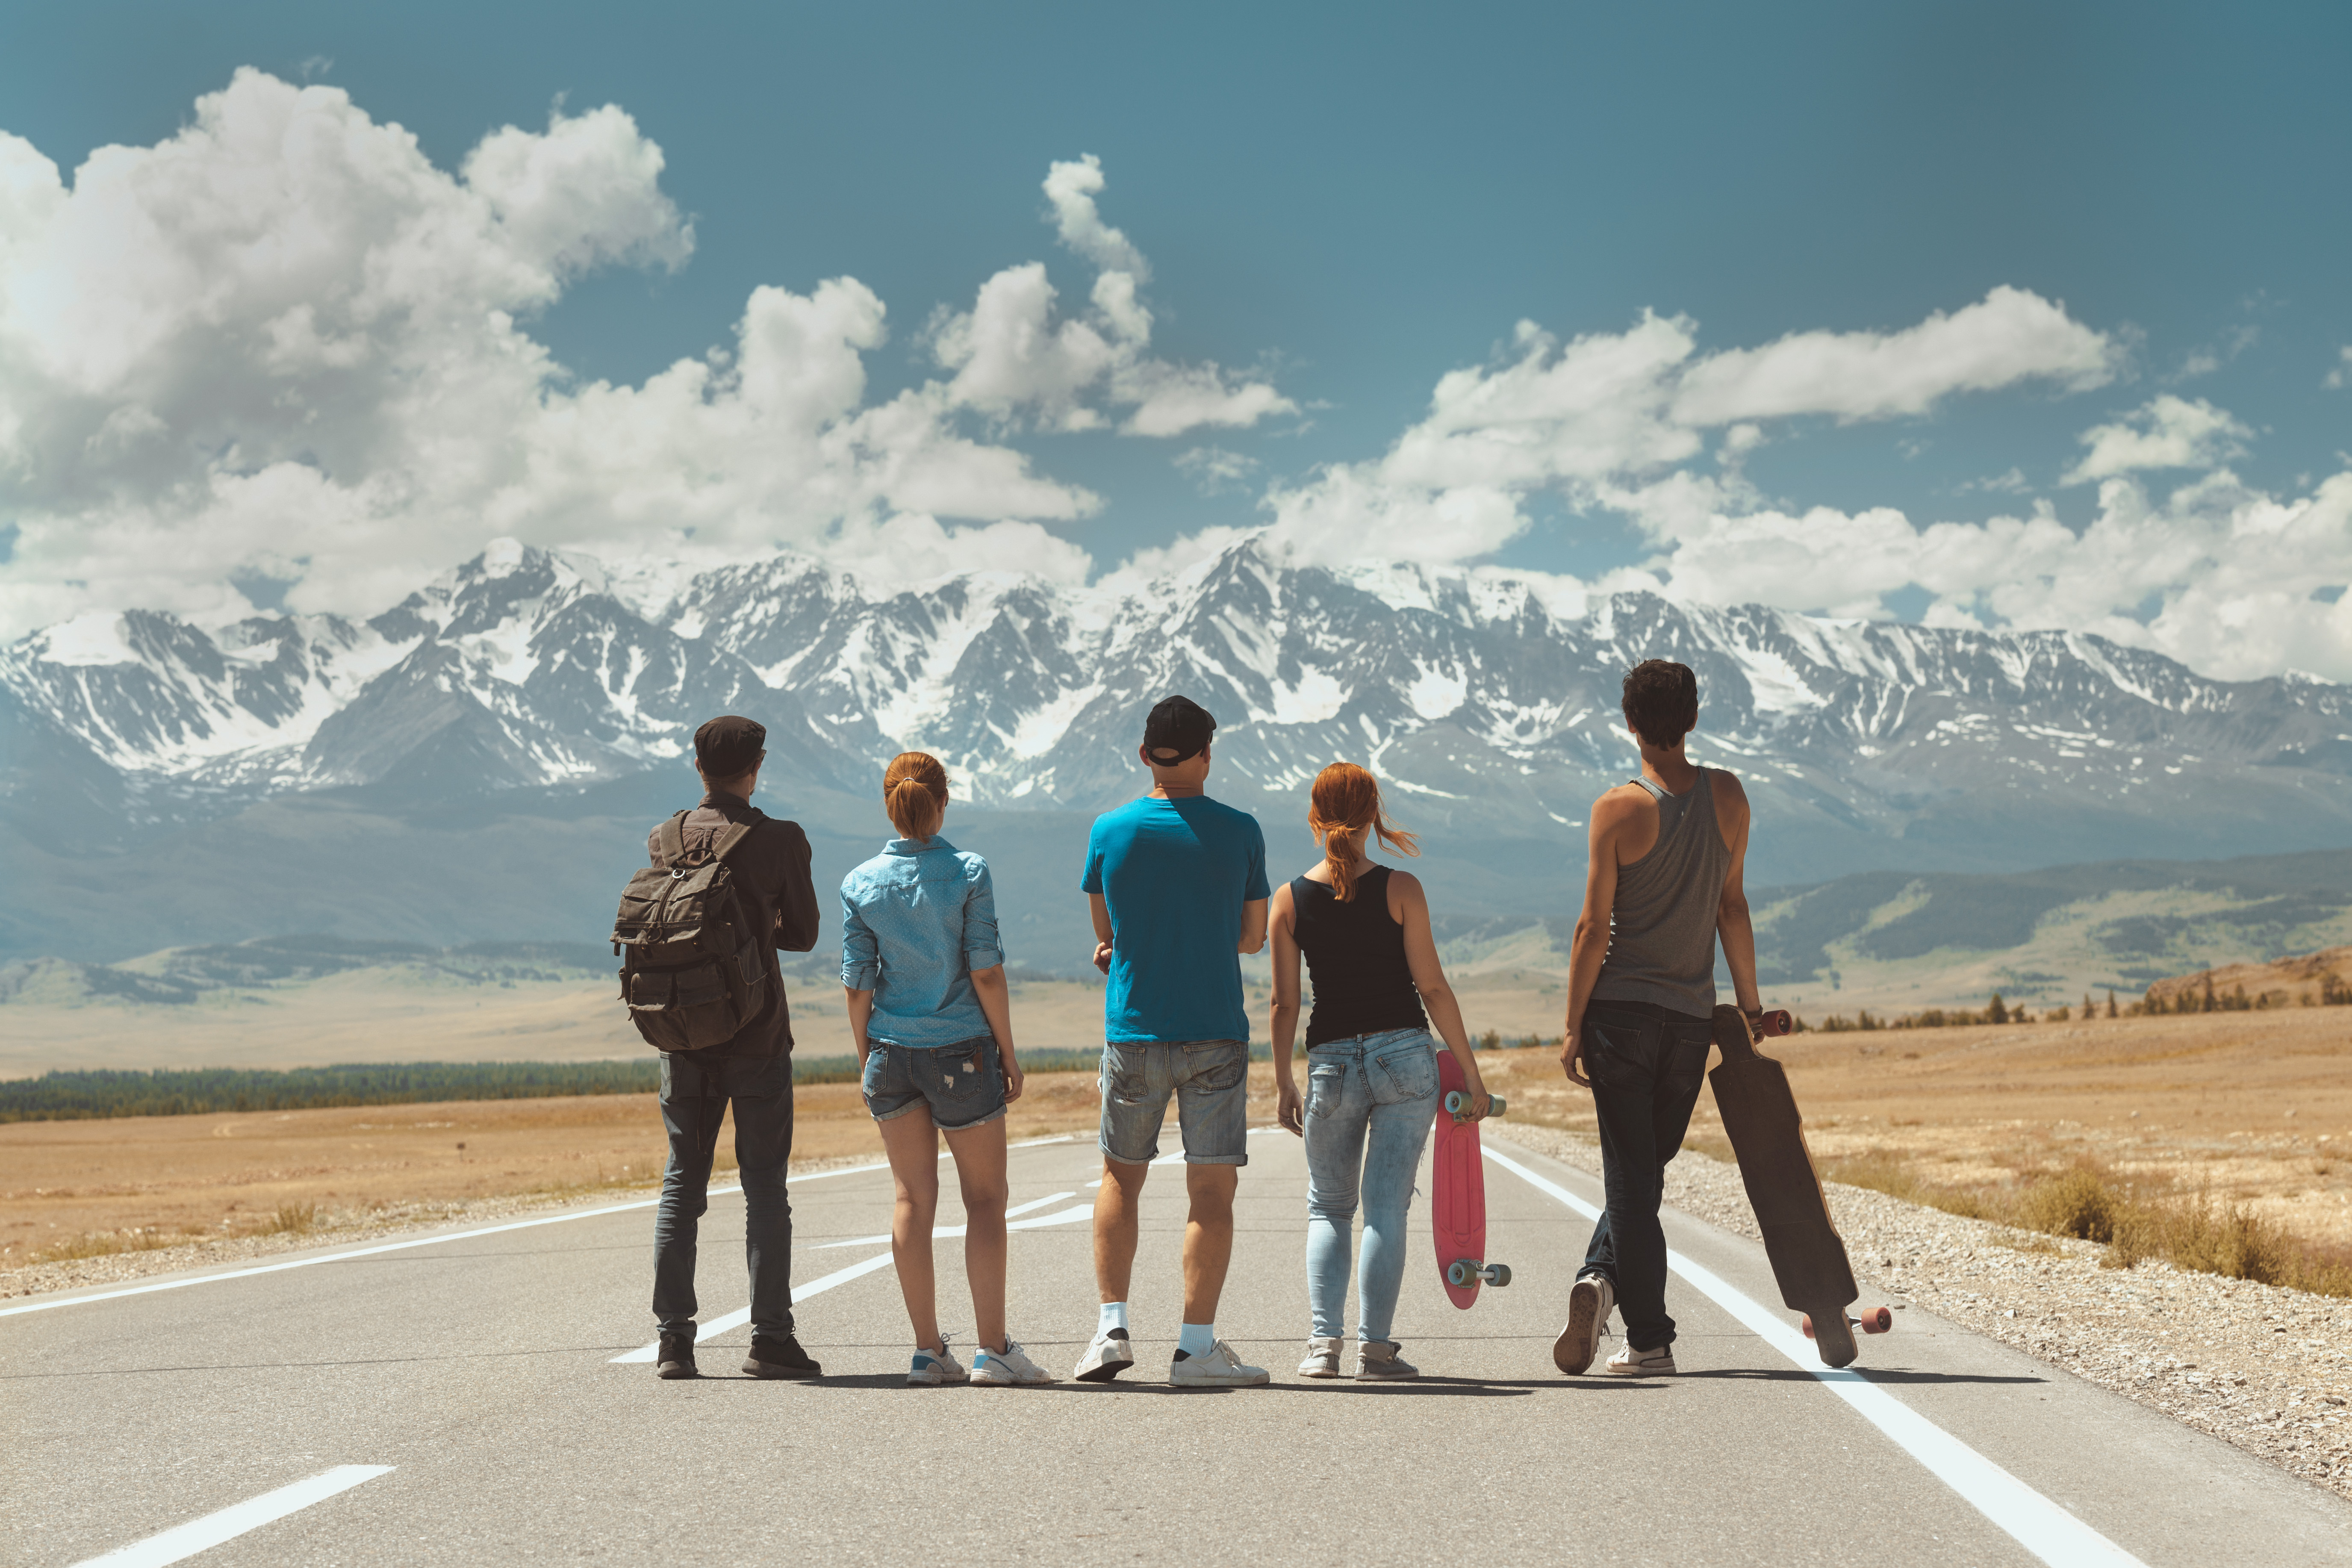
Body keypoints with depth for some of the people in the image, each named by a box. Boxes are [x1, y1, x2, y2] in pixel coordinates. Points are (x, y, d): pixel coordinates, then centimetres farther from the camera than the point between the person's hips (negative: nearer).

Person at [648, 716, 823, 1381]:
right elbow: (803, 934, 1)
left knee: (681, 1185, 9)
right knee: (765, 1188, 2)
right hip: (758, 1036, -3)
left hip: (684, 1036, 3)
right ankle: (770, 1337, 0)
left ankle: (674, 1338, 7)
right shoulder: (780, 841, -7)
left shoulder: (663, 840, 2)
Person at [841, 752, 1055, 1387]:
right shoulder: (968, 873, -9)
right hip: (961, 1049, -3)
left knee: (913, 1199, 9)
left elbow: (858, 984, 1)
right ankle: (993, 1349, 0)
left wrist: (866, 1060, 12)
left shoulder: (860, 883, -1)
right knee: (985, 1197, 5)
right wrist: (1009, 1052, -1)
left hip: (891, 1050, 3)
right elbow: (986, 973, -10)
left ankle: (929, 1350, 10)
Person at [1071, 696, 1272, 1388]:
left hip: (1132, 1032, 2)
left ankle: (1112, 1329, 9)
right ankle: (1197, 1347, 0)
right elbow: (1253, 936, 7)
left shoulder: (1110, 831, 0)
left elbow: (1106, 934, 10)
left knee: (1120, 1176, 16)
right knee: (1212, 1189, 2)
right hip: (1215, 1033, -1)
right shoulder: (1240, 832, -2)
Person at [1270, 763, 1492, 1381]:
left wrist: (1283, 1083, 11)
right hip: (1404, 1053, -1)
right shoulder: (1400, 889, -5)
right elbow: (1432, 986, -6)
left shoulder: (1290, 900, 0)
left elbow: (1285, 1003, 2)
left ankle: (1325, 1341, 2)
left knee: (1328, 1208, 14)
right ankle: (1375, 1347, -1)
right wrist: (1470, 1069, 1)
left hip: (1331, 1064, 1)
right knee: (1387, 1207, 1)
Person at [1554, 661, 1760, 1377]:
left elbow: (1594, 928, -9)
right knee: (1647, 1168, 16)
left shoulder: (1619, 809, -9)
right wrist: (1750, 1003, 17)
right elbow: (1731, 907, 7)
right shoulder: (1727, 797, 1)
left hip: (1621, 1011, -3)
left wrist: (1574, 1027, -3)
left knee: (1631, 1175, 3)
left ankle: (1650, 1340, -2)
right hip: (1692, 1016, 3)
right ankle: (1602, 1279, 0)